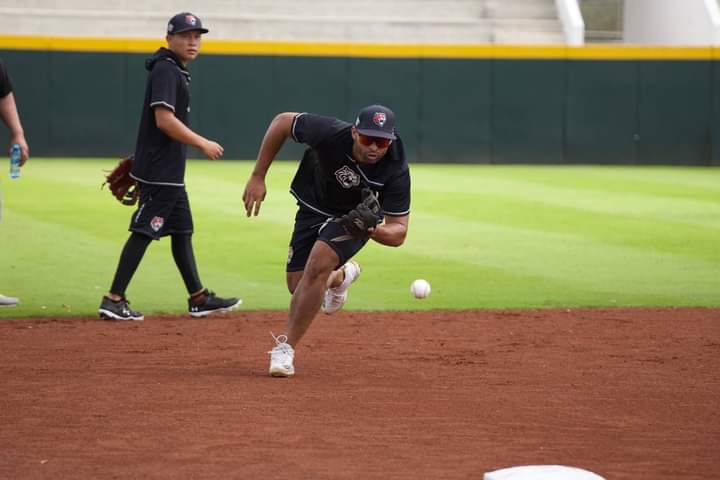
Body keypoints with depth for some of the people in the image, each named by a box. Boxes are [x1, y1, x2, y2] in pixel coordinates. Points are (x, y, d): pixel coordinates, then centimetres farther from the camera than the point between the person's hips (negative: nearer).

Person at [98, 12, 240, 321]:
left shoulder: (177, 71, 16)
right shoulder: (166, 70, -15)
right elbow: (164, 120, -24)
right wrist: (202, 144, -18)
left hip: (169, 171, 10)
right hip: (159, 171, -10)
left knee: (182, 231, 15)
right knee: (143, 232, -10)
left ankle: (199, 299, 22)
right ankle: (113, 301, -10)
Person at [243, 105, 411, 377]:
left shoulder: (397, 172, -32)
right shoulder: (330, 134, -34)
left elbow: (398, 233, -25)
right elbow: (282, 122, -16)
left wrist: (373, 230, -48)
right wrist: (257, 177, -16)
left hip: (355, 218, -2)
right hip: (313, 209, 2)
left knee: (318, 262, -28)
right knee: (298, 286, 3)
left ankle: (286, 347, -17)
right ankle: (340, 276, 40)